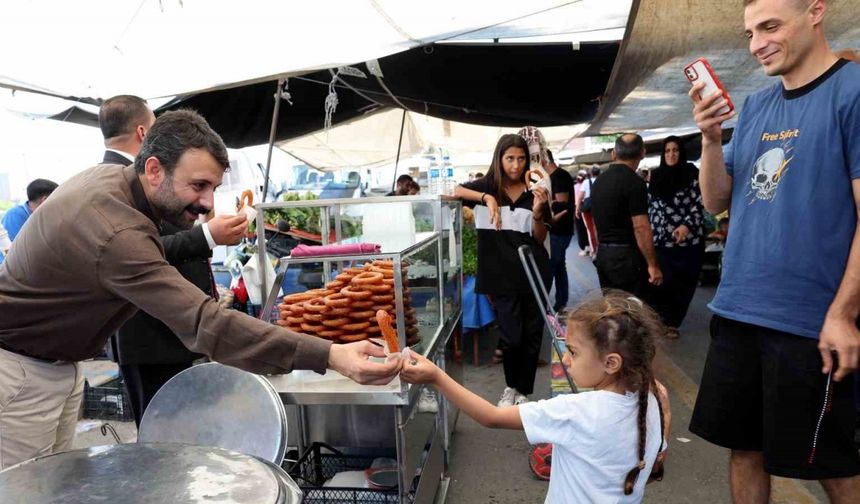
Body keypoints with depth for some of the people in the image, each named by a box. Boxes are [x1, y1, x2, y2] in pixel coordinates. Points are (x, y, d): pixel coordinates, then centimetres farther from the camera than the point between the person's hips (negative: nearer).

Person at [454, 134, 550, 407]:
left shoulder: (533, 191, 5)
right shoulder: (486, 186, 1)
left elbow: (540, 238, 5)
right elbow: (452, 191, -16)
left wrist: (537, 212, -13)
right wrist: (486, 197, -25)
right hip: (502, 275, -2)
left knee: (532, 336, 8)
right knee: (512, 337, -3)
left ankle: (523, 392, 26)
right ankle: (511, 387, 26)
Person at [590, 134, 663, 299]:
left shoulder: (599, 181, 10)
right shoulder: (634, 182, -15)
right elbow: (641, 228, -19)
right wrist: (653, 264, -14)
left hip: (603, 254, 8)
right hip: (626, 256, -8)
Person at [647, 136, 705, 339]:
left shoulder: (692, 174, -1)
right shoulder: (656, 177, 10)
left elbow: (700, 204, -7)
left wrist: (687, 225, -20)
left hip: (688, 240, -2)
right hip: (660, 240, 2)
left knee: (683, 285, 5)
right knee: (662, 282, -2)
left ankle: (672, 322, 20)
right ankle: (660, 320, 13)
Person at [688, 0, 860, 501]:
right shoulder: (754, 105, 10)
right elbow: (717, 201, 8)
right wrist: (711, 140, -8)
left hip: (809, 321, -6)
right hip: (738, 311, 6)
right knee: (744, 446, 17)